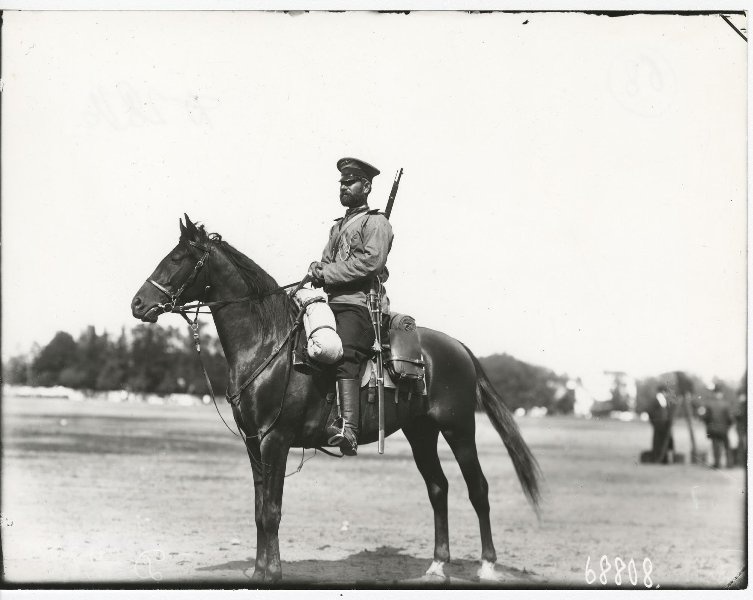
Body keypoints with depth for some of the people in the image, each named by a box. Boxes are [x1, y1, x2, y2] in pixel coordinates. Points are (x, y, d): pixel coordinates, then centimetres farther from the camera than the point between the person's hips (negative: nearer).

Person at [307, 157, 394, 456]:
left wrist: (327, 273, -12)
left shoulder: (375, 222, 3)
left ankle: (348, 429, -43)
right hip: (333, 302, 9)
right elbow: (328, 260, 26)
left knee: (344, 355, -29)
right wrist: (317, 269, 1)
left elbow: (371, 261, -13)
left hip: (358, 302, -9)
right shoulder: (339, 226, 29)